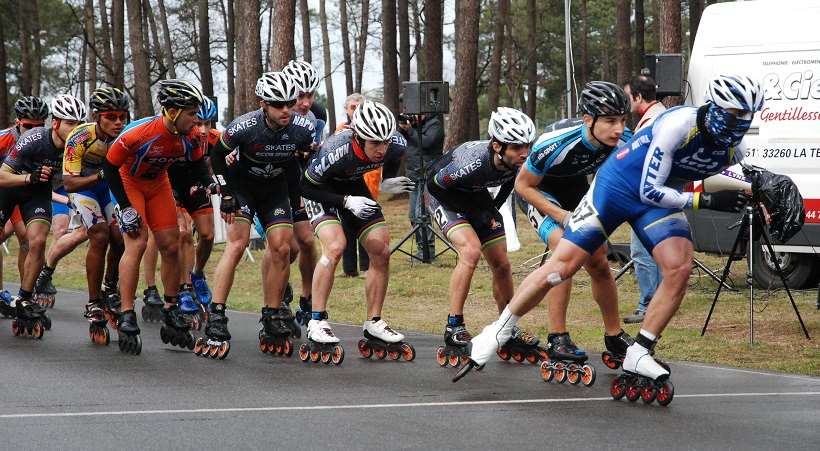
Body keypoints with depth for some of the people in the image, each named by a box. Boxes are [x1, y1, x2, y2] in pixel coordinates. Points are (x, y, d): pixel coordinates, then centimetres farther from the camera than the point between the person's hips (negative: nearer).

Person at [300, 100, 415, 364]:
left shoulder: (396, 144, -26)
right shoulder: (336, 152, -40)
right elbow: (307, 187, -25)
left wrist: (387, 182, -6)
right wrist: (346, 202, -30)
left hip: (355, 187, 5)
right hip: (322, 190, -5)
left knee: (381, 251, -5)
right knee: (335, 247, -26)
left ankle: (374, 327, 6)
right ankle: (316, 324, -21)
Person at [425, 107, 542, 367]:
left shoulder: (519, 163, -25)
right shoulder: (473, 162, -42)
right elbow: (435, 184, -24)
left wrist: (494, 208, -3)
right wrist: (471, 213, -23)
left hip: (476, 197, 6)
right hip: (442, 193, -6)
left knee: (501, 265, 4)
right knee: (471, 251, -27)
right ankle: (454, 328, -21)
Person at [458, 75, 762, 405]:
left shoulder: (734, 150, -9)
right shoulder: (679, 124, -29)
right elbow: (649, 191, -27)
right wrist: (705, 201, -30)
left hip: (657, 197, 5)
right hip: (615, 188, -5)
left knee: (679, 268, -19)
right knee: (560, 268, -9)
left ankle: (638, 356, -8)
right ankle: (496, 333, 7)